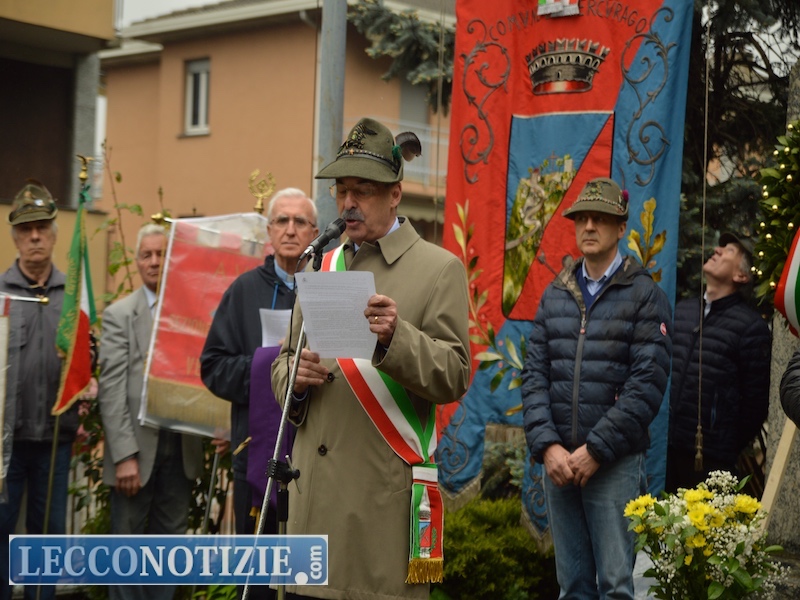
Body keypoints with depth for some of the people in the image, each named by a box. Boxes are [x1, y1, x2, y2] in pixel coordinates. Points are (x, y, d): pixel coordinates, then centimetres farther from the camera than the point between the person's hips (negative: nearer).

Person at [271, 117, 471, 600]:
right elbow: (284, 361, 21)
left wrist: (396, 338, -22)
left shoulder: (440, 269, 1)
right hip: (316, 488, 5)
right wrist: (296, 378, -2)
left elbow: (455, 377, -6)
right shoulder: (321, 267, 16)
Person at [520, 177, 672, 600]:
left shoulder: (645, 295, -1)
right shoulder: (554, 295, 13)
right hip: (558, 459, 4)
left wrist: (596, 449, -13)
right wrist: (547, 445, -6)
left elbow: (648, 382, -9)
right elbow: (534, 375, 7)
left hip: (614, 463, -4)